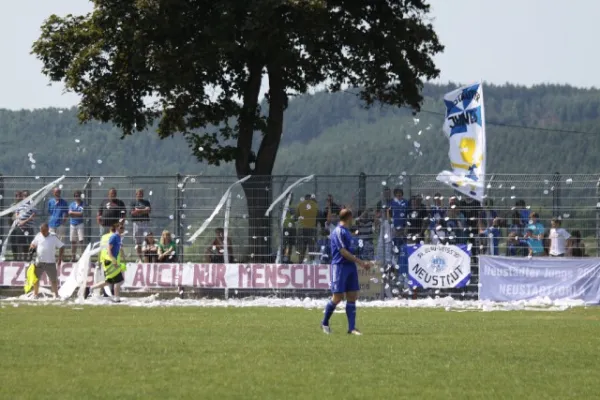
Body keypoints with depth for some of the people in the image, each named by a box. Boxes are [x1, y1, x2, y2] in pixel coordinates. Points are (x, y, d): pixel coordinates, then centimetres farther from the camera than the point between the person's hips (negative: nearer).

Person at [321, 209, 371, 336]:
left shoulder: (346, 232, 16)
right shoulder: (338, 232, -13)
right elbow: (343, 252, -18)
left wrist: (362, 263, 18)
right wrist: (360, 262, -17)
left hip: (350, 267, 9)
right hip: (340, 266, -9)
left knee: (352, 297, 3)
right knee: (337, 297, -5)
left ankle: (352, 328, 3)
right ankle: (325, 323, 13)